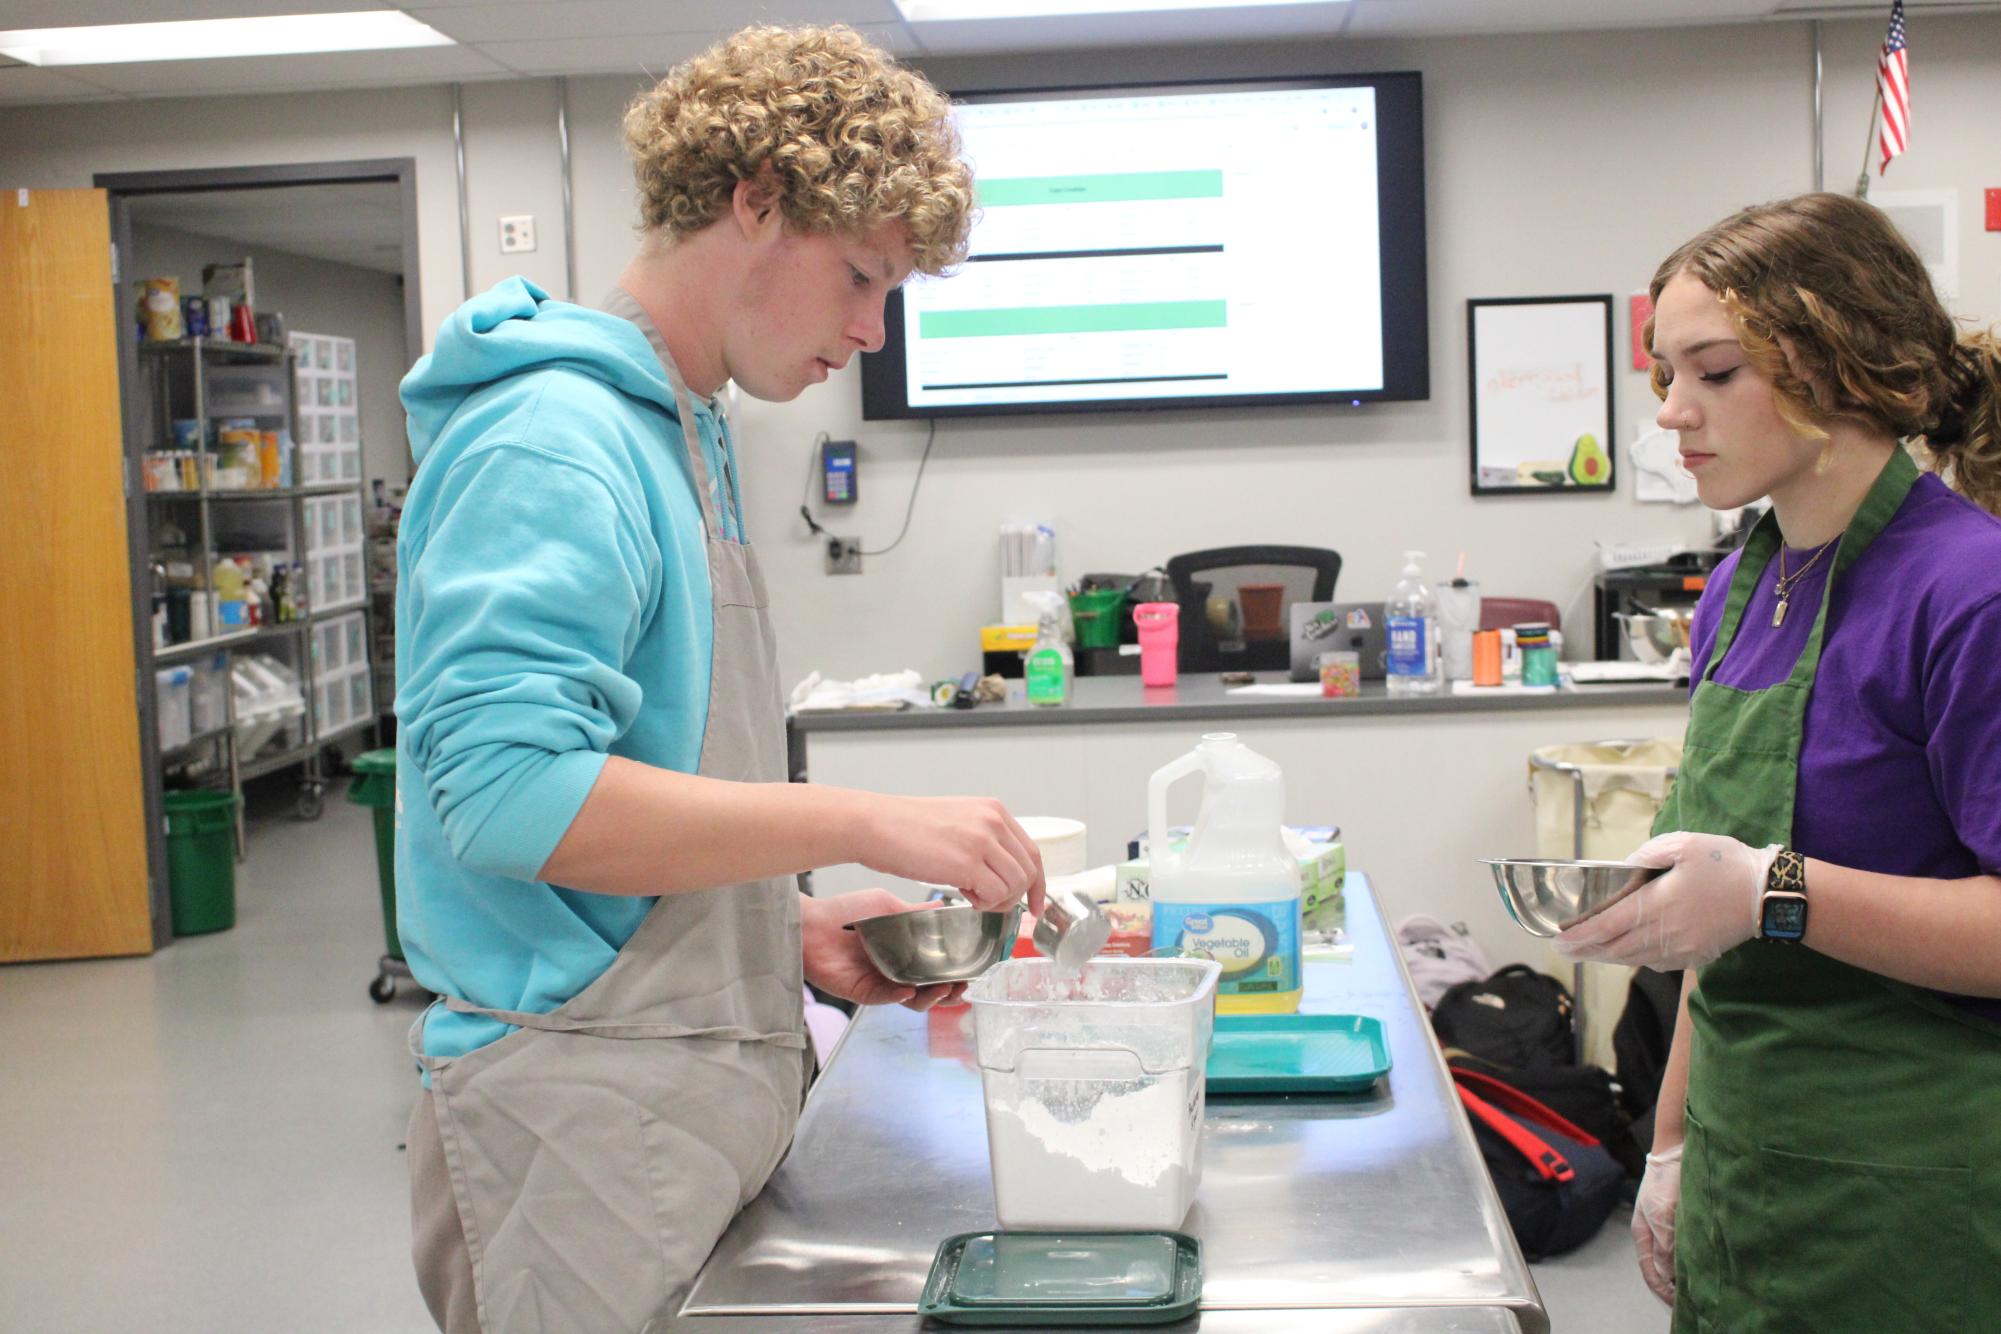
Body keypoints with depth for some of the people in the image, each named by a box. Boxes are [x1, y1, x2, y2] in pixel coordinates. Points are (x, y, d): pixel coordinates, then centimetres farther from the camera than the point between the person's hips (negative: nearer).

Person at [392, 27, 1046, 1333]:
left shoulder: (684, 435, 15)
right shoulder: (555, 438, -16)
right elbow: (507, 788, -26)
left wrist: (798, 925, 7)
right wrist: (865, 822, -24)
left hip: (702, 1077, 9)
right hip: (589, 1101, -9)